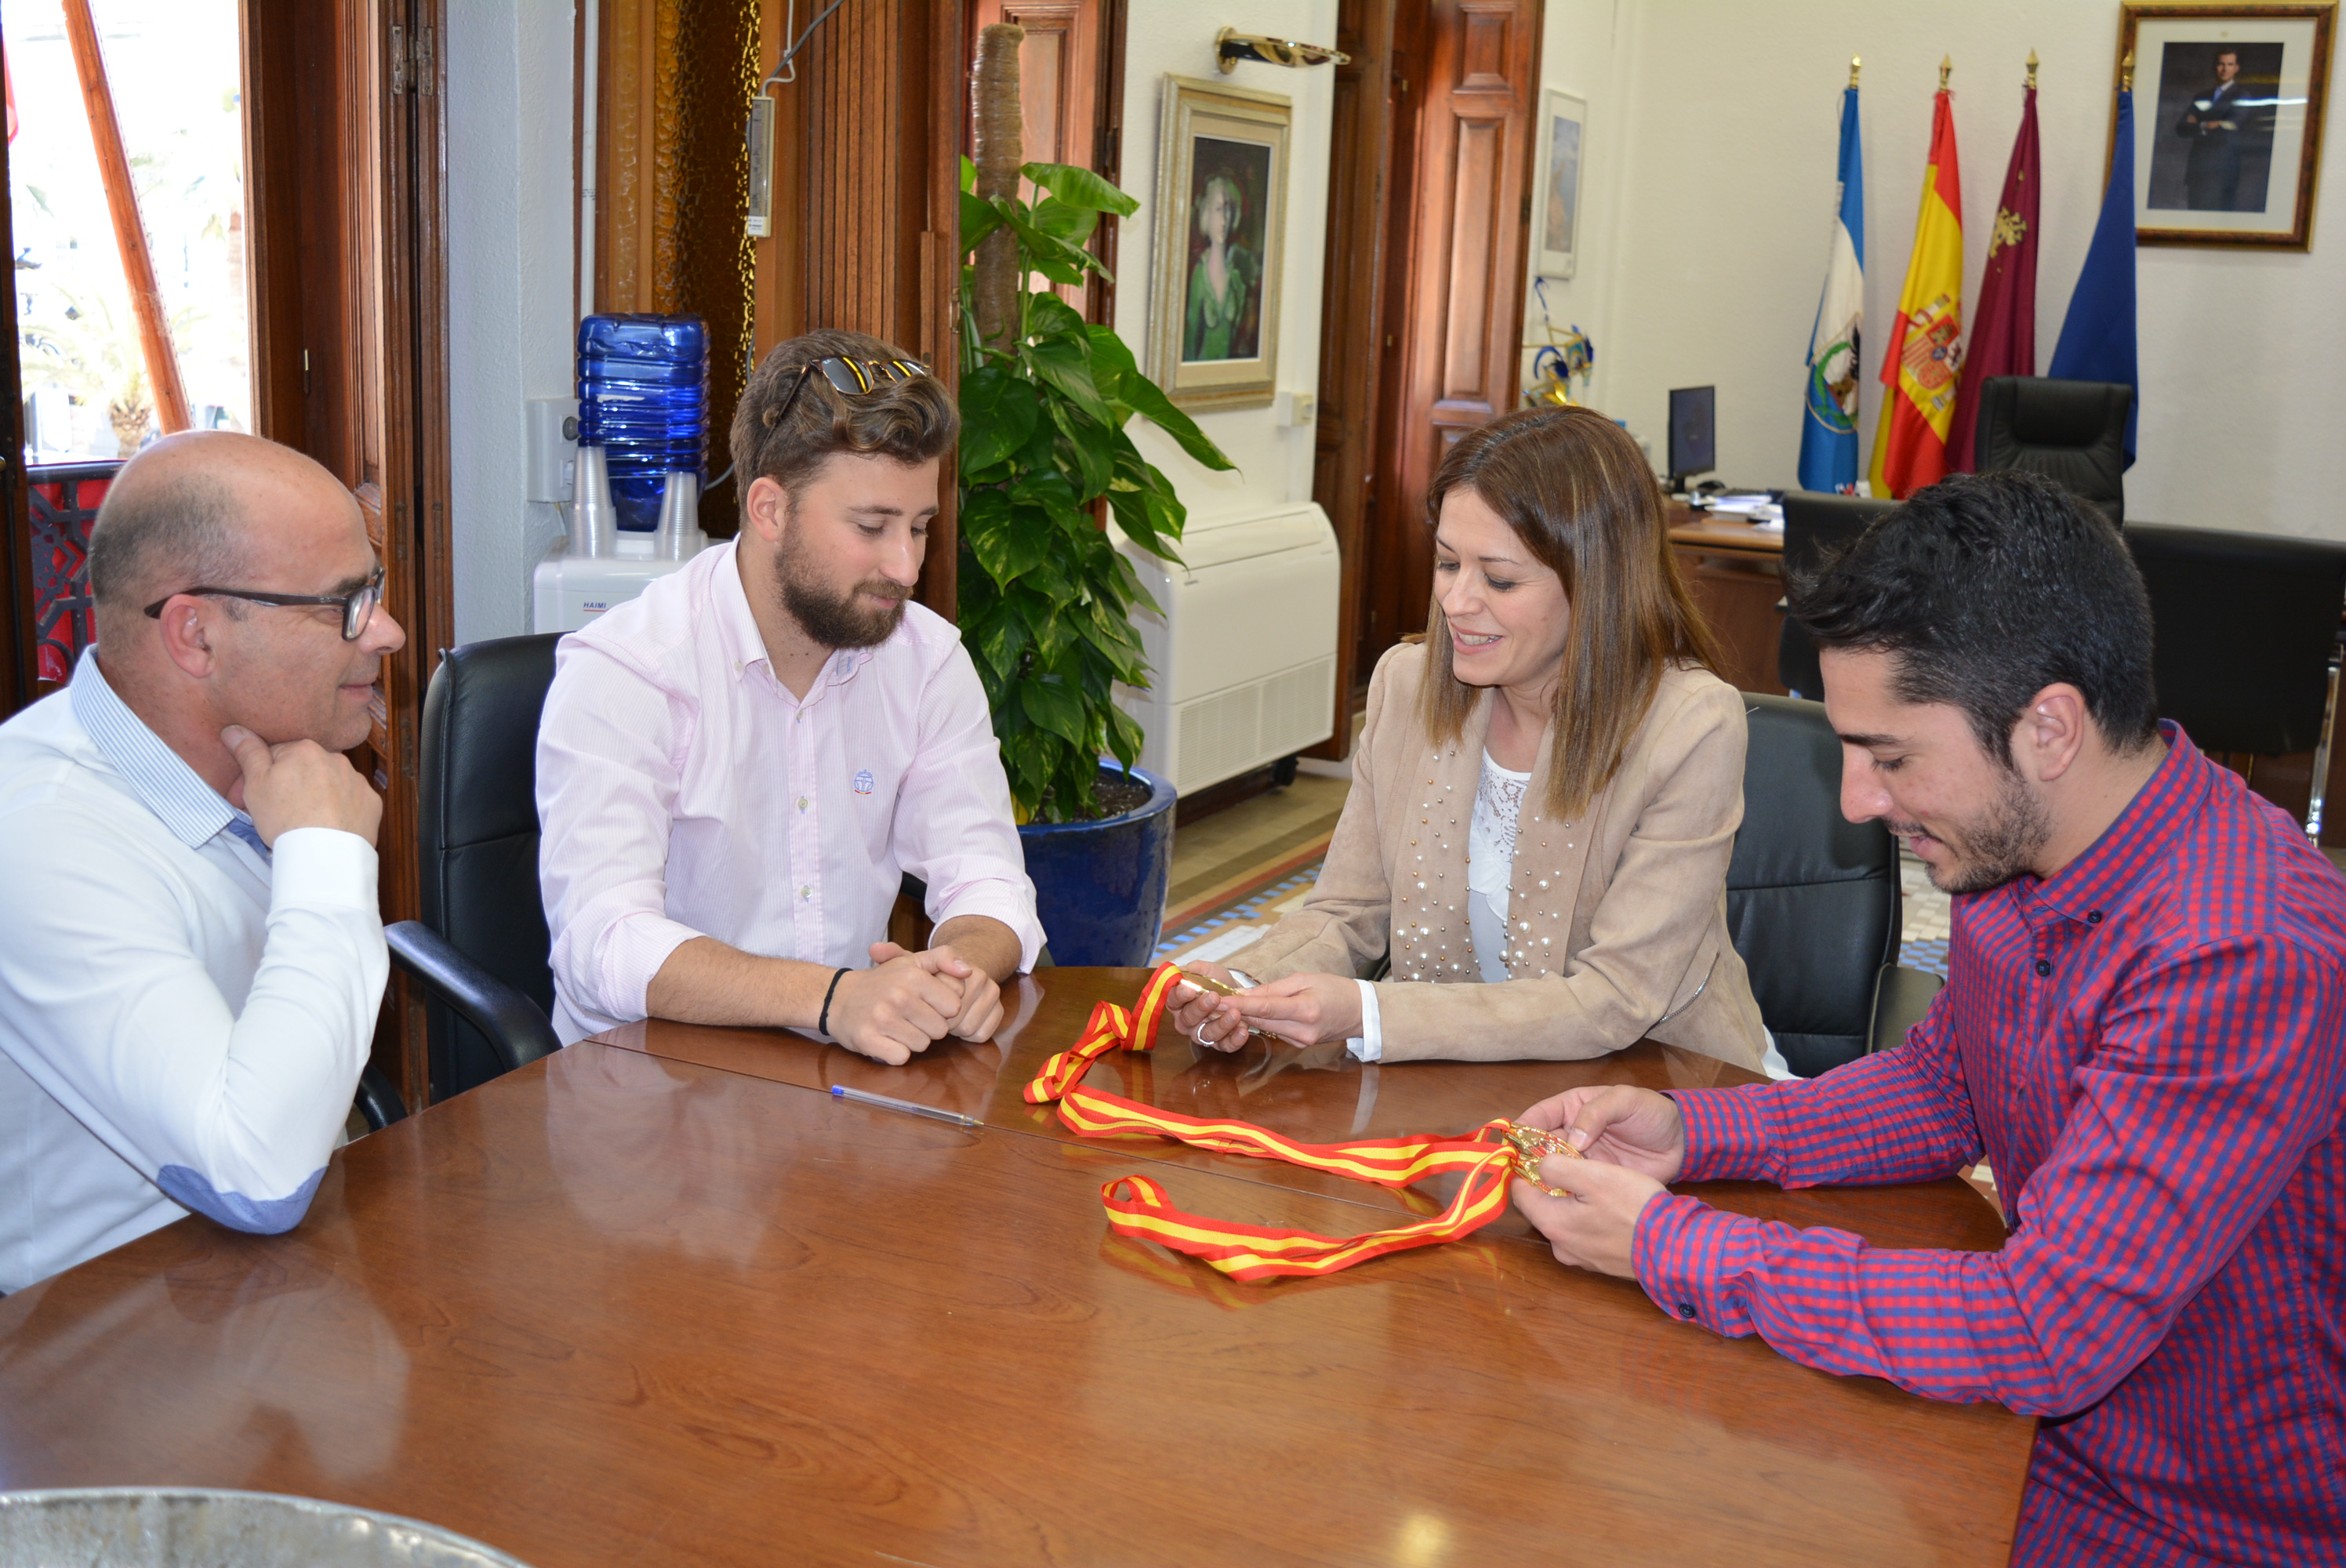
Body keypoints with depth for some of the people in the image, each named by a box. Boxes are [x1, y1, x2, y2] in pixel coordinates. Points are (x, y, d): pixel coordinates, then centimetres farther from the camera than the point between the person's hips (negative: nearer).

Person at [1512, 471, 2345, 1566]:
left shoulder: (2245, 962, -32)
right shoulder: (2018, 845, -5)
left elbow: (2048, 1331, -32)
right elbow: (1942, 1082, 11)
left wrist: (1667, 1248, -26)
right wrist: (1691, 1131, -4)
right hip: (2057, 1405, 7)